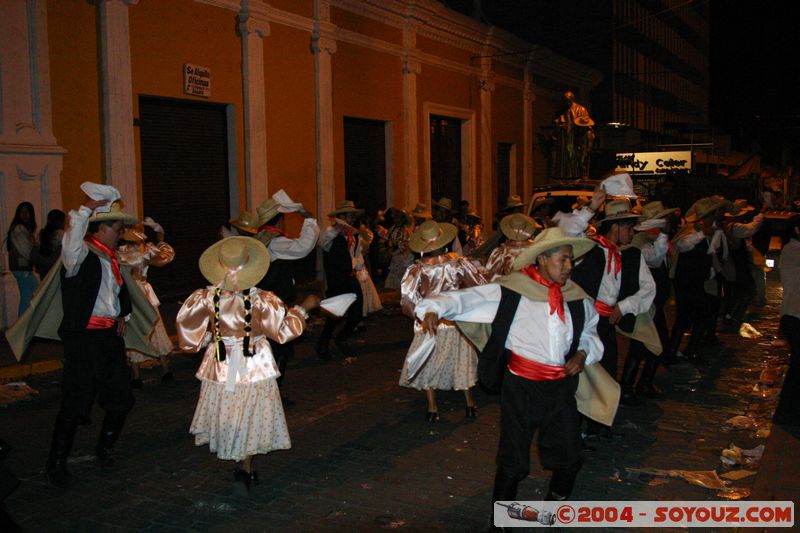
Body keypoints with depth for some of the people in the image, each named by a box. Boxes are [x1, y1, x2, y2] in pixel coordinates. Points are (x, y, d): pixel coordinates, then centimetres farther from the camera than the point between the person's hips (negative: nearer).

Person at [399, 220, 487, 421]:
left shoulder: (416, 270, -13)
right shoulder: (459, 263, -10)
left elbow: (407, 300, -16)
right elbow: (481, 285, -6)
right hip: (457, 322, 2)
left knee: (427, 364, 15)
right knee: (461, 361, 20)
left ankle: (432, 408, 15)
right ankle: (469, 403, 27)